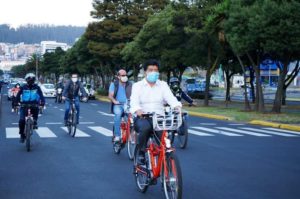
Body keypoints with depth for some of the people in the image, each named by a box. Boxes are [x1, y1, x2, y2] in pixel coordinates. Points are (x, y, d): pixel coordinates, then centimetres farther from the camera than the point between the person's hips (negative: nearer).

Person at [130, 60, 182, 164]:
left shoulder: (163, 85, 14)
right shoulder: (138, 85, 9)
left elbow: (170, 97, -4)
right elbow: (134, 101, -9)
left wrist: (177, 106, -28)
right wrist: (137, 110, -33)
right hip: (142, 118, -2)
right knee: (145, 127, -36)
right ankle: (141, 154, -14)